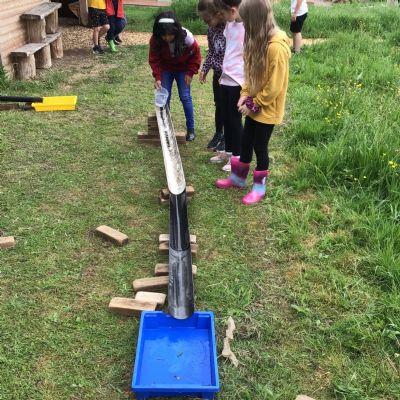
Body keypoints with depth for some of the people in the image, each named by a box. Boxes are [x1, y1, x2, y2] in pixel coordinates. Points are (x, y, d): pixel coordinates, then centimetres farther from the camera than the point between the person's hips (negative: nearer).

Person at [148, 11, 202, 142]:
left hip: (183, 69, -1)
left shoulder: (186, 37, -31)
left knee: (185, 97, -5)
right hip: (166, 69, 2)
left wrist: (190, 73, -17)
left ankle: (191, 128, 6)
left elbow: (195, 55, -15)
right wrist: (158, 77, -29)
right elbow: (154, 59, -18)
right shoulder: (155, 40, -28)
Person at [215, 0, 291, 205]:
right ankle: (238, 178, 39)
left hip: (267, 109, -8)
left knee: (259, 147, 6)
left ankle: (260, 188, 26)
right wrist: (245, 94, 0)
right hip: (254, 105, 8)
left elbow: (274, 87, -24)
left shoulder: (276, 47, -27)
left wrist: (253, 104, -15)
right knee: (246, 142, 19)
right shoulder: (259, 40, 1)